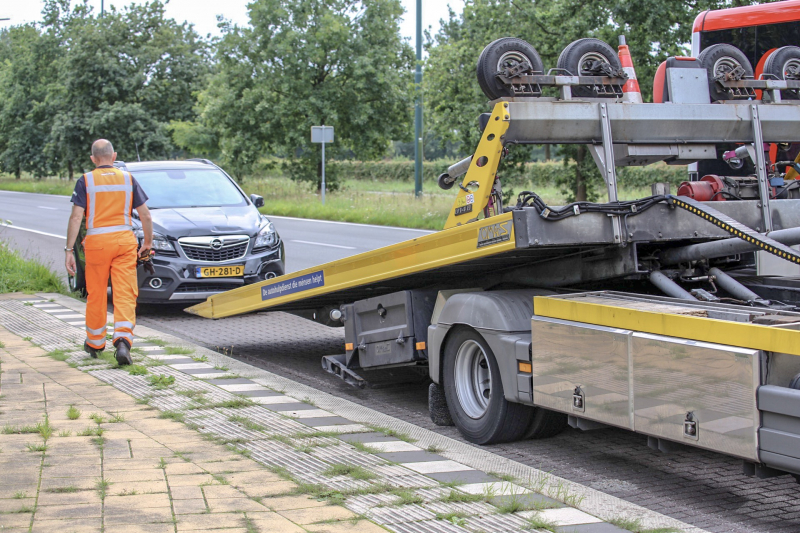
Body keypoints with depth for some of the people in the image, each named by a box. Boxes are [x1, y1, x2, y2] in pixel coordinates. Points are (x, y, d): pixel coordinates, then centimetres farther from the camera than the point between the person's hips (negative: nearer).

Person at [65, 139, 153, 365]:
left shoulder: (86, 181, 1)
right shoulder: (128, 179, 7)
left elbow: (76, 217, -6)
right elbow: (145, 215, 6)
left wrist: (69, 250, -5)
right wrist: (148, 243, 19)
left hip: (97, 241, -1)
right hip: (125, 240, 1)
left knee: (96, 294, 13)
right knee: (125, 294, -1)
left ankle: (95, 343, 28)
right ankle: (123, 340, -20)